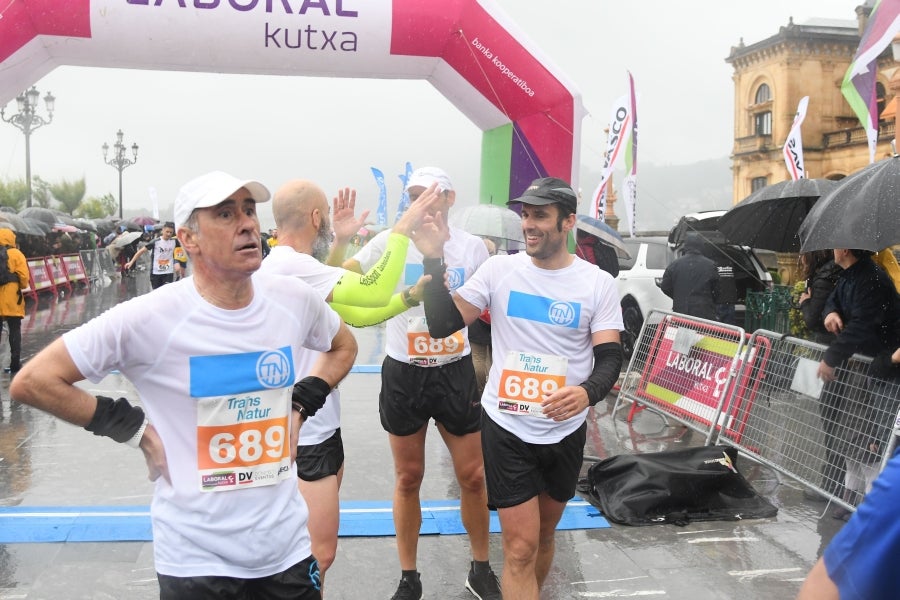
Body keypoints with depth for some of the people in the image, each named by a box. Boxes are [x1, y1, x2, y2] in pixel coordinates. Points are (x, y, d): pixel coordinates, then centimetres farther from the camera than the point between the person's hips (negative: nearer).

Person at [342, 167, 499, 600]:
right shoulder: (390, 242, -6)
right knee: (408, 478, 12)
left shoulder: (473, 247, -2)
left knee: (473, 476, 8)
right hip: (403, 374, -1)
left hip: (456, 372, 1)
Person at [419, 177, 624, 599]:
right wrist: (434, 260, -20)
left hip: (566, 432, 2)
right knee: (521, 546, -3)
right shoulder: (499, 269, -5)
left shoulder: (598, 283, -5)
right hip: (506, 428, -2)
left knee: (543, 534, 21)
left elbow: (610, 357, -7)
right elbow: (441, 325, -8)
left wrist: (587, 392, -30)